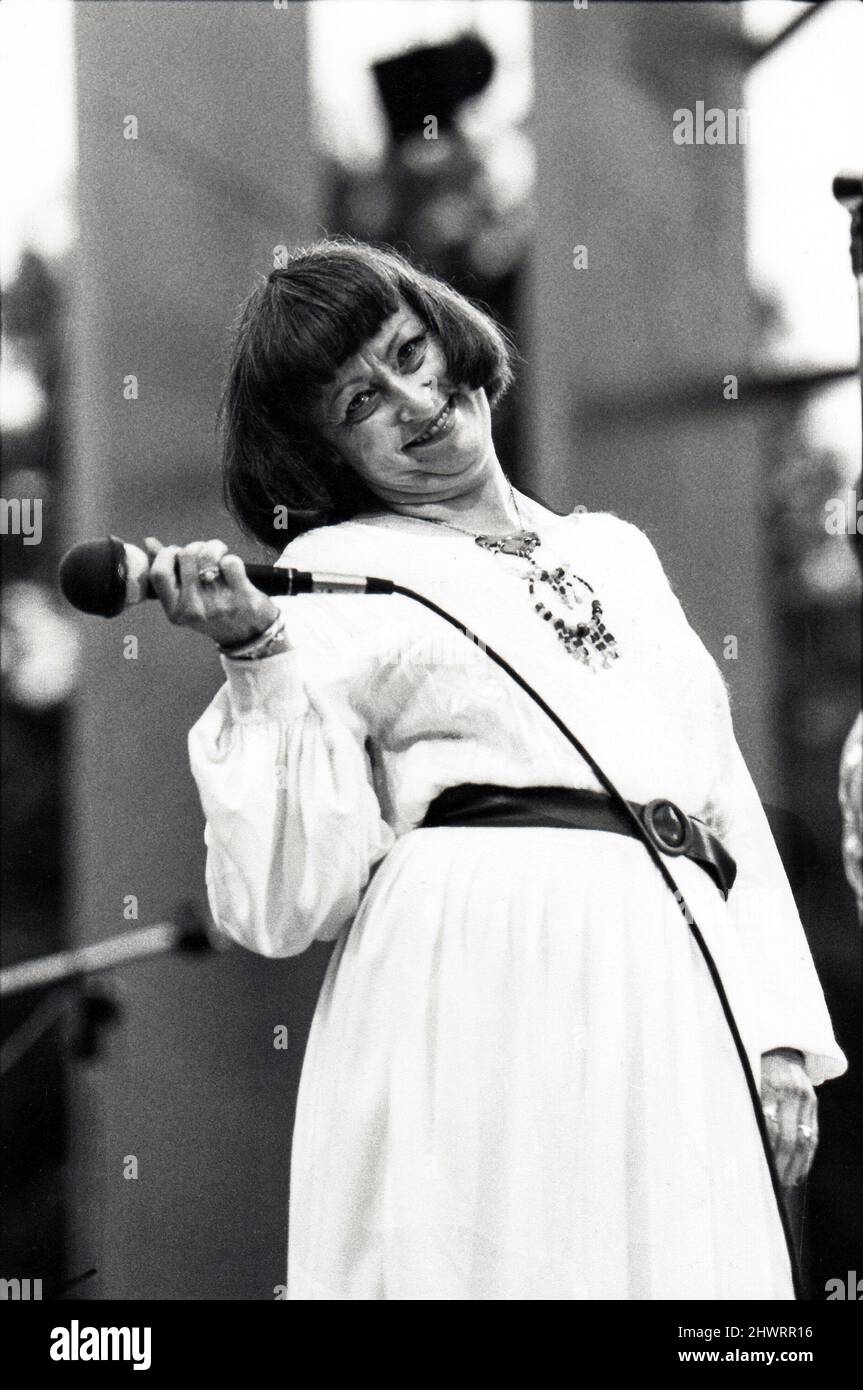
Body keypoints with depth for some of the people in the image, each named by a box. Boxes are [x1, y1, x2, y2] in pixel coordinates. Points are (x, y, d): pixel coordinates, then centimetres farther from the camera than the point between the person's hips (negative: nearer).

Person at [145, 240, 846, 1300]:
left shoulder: (616, 549, 24)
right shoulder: (335, 574, 7)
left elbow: (729, 797, 20)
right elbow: (288, 903, -2)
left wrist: (779, 1031, 10)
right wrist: (255, 655, -10)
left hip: (673, 1009, 5)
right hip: (475, 998, -4)